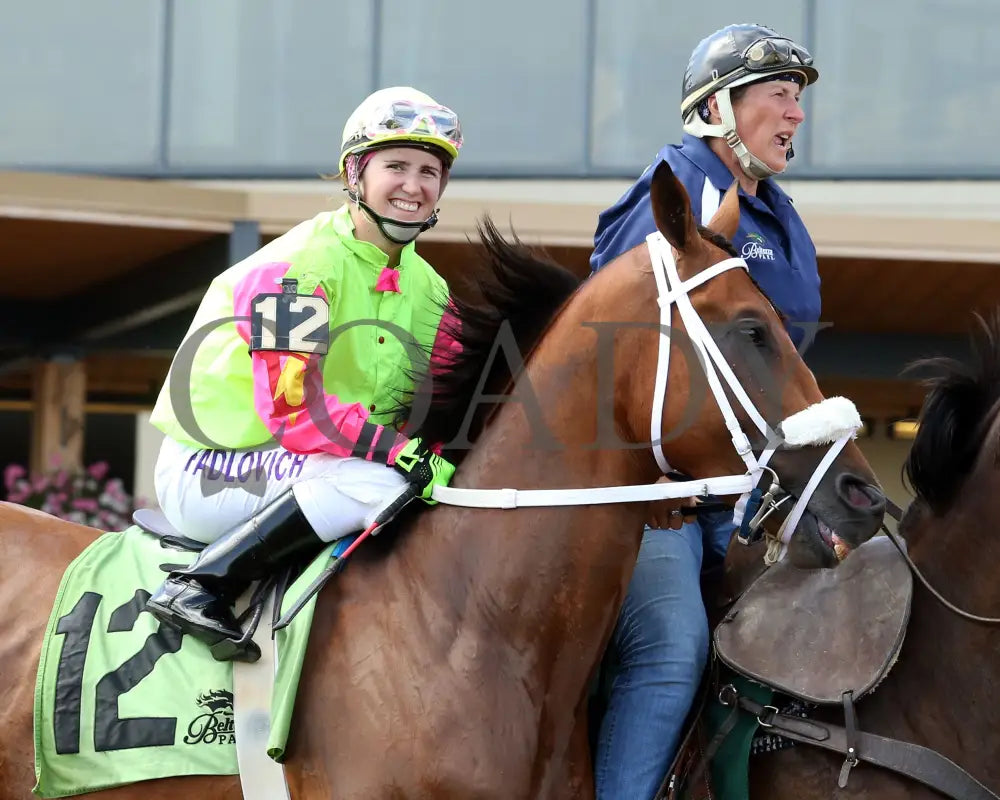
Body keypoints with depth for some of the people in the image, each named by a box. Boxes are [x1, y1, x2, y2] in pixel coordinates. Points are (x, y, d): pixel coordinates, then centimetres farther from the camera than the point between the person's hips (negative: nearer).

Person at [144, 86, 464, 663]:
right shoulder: (296, 267, -16)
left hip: (302, 471, 9)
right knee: (378, 486, -33)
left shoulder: (428, 290, 11)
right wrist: (399, 453, -35)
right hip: (210, 475, -9)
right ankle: (201, 588, -29)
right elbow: (291, 405, -27)